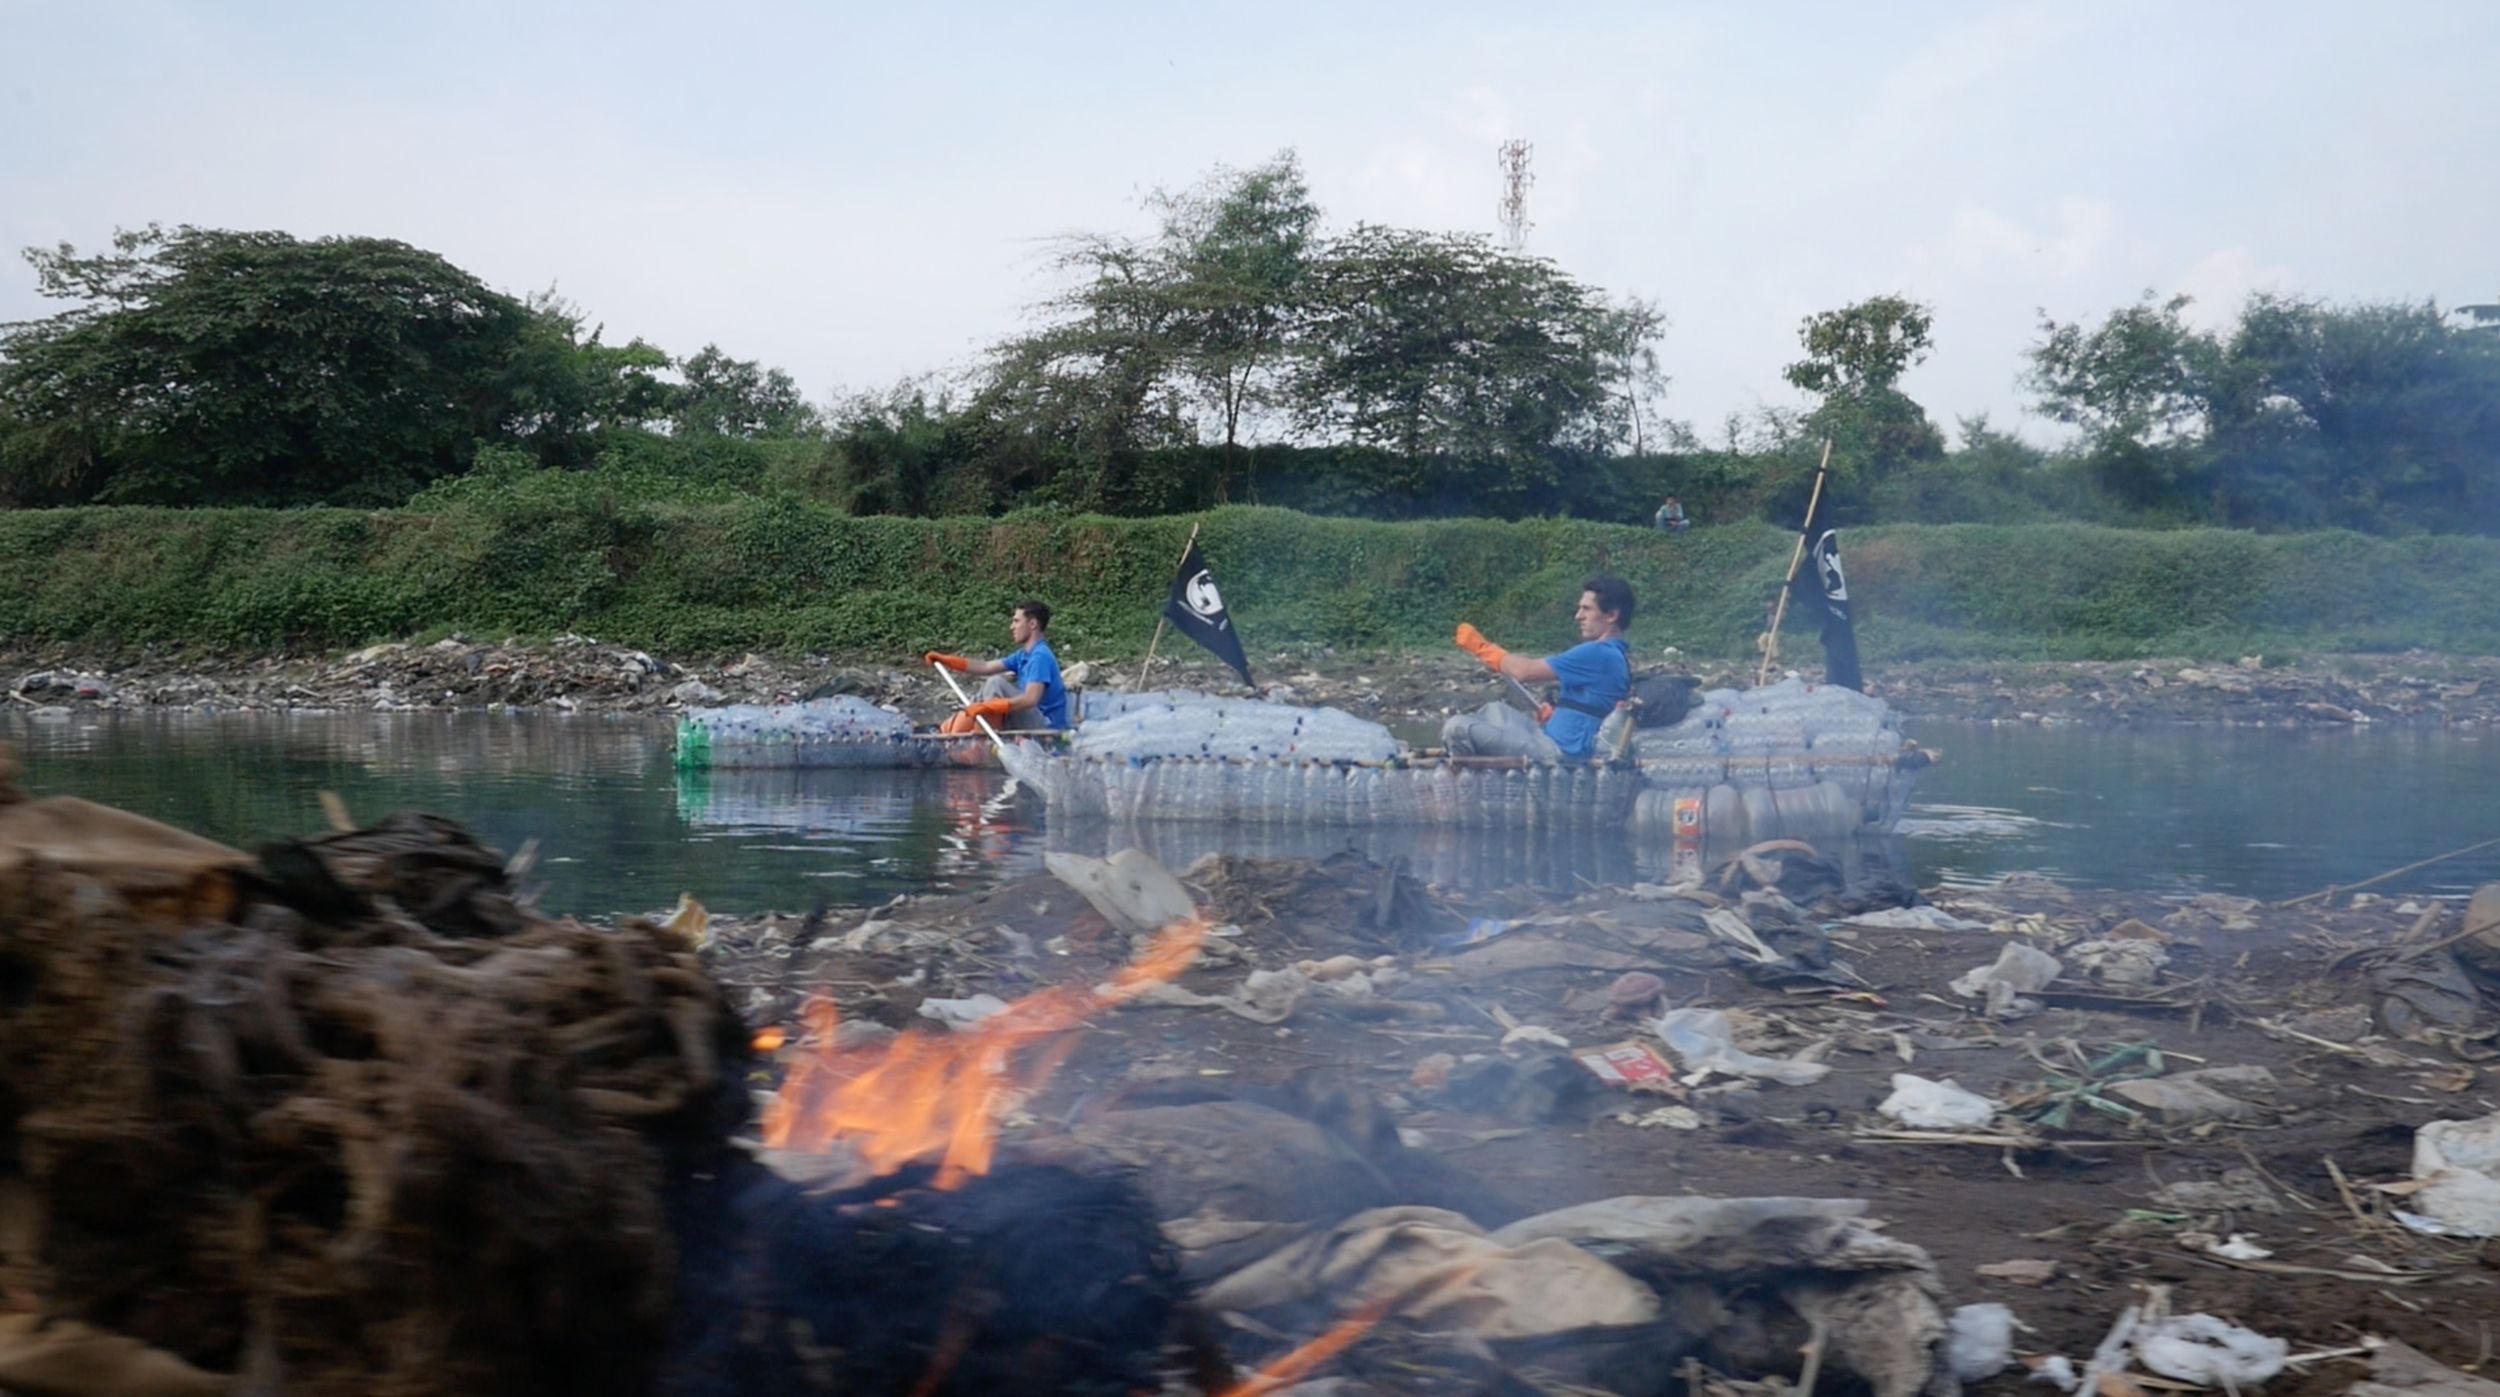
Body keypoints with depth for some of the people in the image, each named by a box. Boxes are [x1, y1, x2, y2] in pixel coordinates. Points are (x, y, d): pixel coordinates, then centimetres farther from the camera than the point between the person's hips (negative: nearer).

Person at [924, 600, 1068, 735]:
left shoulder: (1040, 656, -17)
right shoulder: (1023, 655, 13)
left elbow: (1030, 699, -29)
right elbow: (985, 667, 15)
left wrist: (986, 706, -33)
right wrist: (945, 660, 10)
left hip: (1045, 726, -10)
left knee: (996, 683, -20)